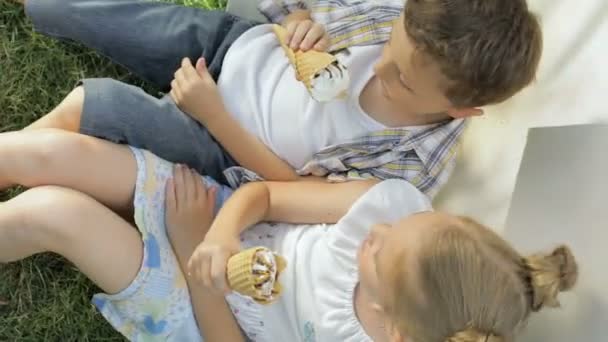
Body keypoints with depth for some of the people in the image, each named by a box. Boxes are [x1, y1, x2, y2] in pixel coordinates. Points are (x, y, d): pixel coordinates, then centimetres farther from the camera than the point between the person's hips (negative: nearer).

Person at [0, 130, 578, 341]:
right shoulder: (401, 203, -26)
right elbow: (264, 195, -13)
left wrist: (192, 249, -21)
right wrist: (222, 233, -33)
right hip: (222, 214, 4)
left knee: (50, 213, -19)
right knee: (67, 151, -12)